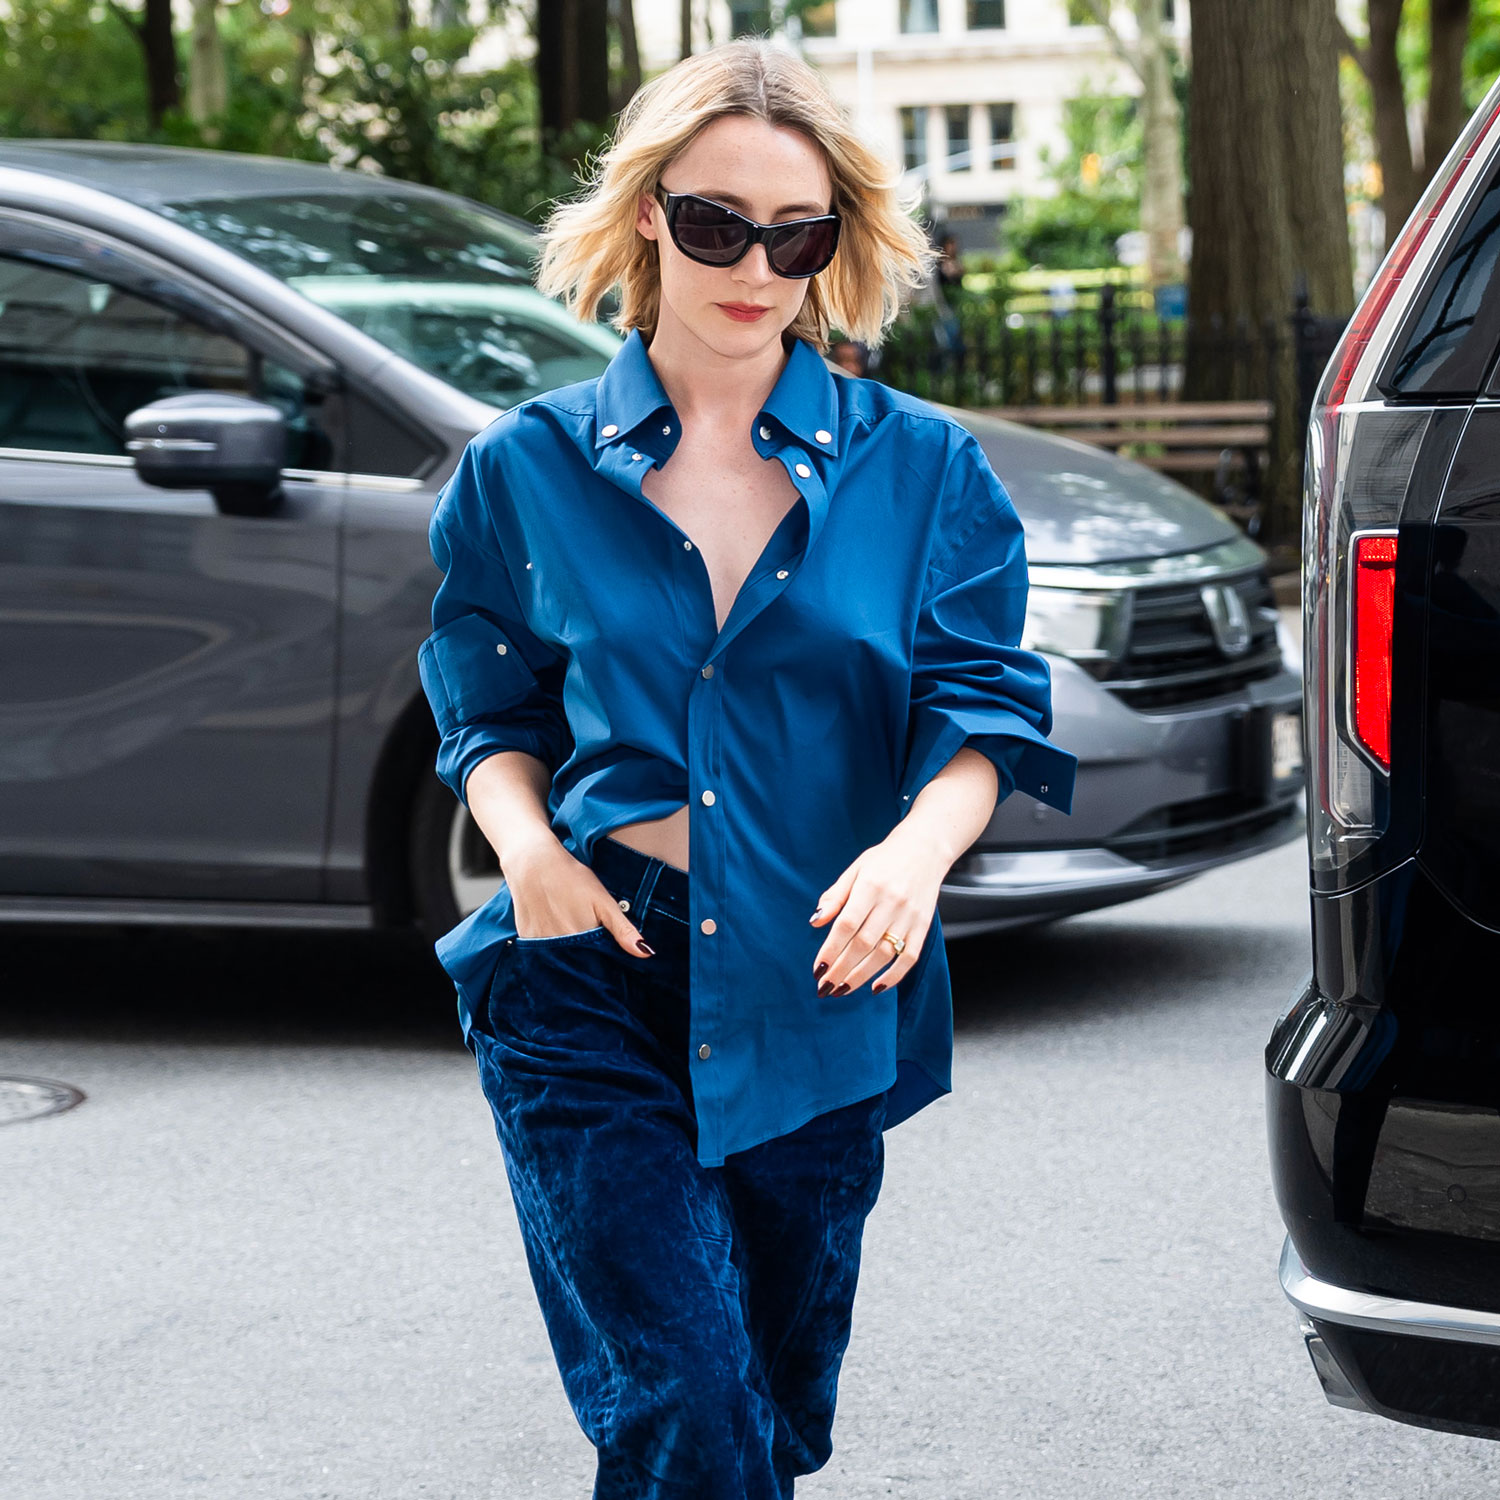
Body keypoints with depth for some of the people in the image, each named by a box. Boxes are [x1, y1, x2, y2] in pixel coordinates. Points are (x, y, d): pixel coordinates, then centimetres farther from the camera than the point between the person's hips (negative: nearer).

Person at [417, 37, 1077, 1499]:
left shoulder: (919, 467, 4)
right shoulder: (527, 466, 5)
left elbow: (981, 706, 2)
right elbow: (490, 714, 12)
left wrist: (920, 843, -20)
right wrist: (525, 839, -9)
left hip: (817, 993, 2)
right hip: (590, 985, -1)